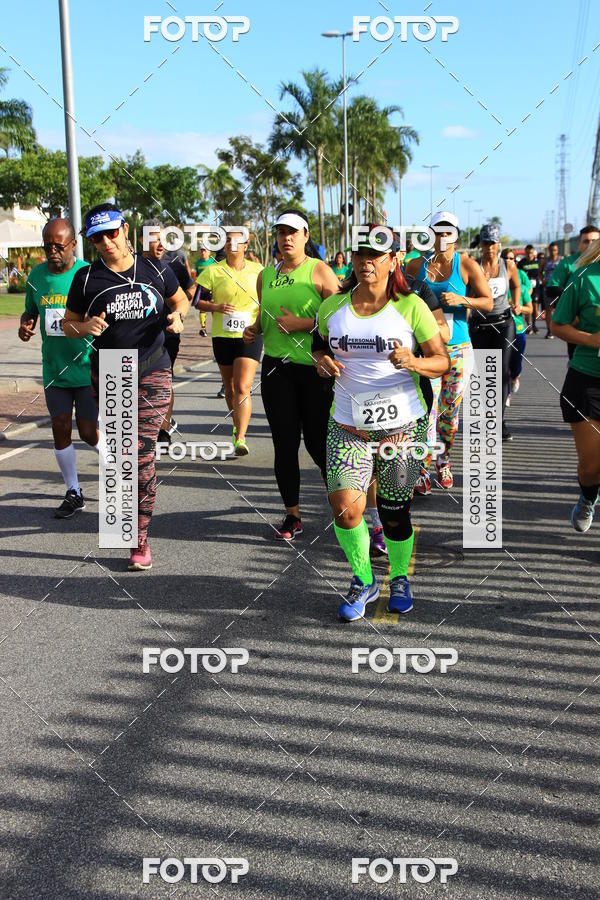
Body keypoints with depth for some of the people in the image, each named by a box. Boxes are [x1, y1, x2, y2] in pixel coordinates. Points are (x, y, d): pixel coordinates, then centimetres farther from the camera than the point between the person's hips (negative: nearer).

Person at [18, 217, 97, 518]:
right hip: (54, 369, 4)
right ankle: (73, 493, 21)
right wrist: (25, 324, -3)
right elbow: (30, 310, 18)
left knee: (88, 432, -1)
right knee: (61, 429, 7)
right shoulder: (36, 276, 3)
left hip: (88, 368, -4)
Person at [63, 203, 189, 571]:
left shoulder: (155, 270, 1)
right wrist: (86, 327, -15)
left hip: (152, 375, -1)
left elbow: (181, 300, 18)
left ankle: (140, 537, 0)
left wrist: (177, 316, -5)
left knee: (143, 454, -8)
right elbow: (69, 323, 8)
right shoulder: (87, 278, 0)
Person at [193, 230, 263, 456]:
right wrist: (217, 306, -15)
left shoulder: (257, 270, 4)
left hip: (250, 336, -2)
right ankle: (238, 426, 38)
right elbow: (198, 301, 3)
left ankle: (240, 439, -16)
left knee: (243, 388, -14)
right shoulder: (213, 271, 1)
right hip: (222, 336, 2)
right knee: (230, 388, 15)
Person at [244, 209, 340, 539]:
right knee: (284, 443, 5)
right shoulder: (266, 275, 13)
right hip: (276, 367, 5)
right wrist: (254, 329, 6)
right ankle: (292, 515, 15)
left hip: (314, 367, -4)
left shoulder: (319, 271, -3)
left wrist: (303, 323, -18)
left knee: (318, 442, 0)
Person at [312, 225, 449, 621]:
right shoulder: (333, 306, 4)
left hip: (403, 426, -2)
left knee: (394, 513, 8)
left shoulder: (410, 306, -4)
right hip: (348, 427, 2)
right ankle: (364, 581, 14)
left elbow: (442, 361, -2)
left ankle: (400, 578, 36)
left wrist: (413, 362, -23)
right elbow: (319, 344, 22)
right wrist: (322, 360, -2)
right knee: (345, 509, -12)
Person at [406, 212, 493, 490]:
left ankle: (443, 462, 28)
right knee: (428, 409, -10)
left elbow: (488, 302, -1)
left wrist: (461, 300, -16)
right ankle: (423, 468, 1)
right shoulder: (415, 265, 2)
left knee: (450, 412, 9)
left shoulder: (466, 264, -1)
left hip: (458, 349, 1)